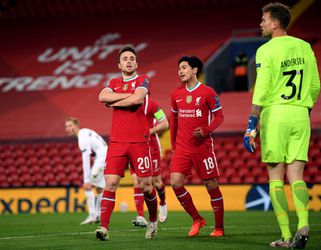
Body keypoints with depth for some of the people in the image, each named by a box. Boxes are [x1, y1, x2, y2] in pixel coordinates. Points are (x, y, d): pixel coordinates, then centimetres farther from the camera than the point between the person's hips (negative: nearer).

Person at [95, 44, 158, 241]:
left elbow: (137, 99, -17)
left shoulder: (143, 80, 3)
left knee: (145, 186, 2)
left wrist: (113, 102, -4)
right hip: (117, 142, 3)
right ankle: (104, 227, -14)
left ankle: (153, 221, 27)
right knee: (110, 183, -10)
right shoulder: (114, 83, 16)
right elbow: (102, 96, -5)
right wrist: (128, 95, -10)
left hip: (139, 142, -3)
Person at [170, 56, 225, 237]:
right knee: (176, 183, -10)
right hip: (182, 147, 4)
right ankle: (197, 219, 7)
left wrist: (206, 130, -20)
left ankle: (219, 228, 12)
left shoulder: (208, 92, -6)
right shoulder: (176, 94, 9)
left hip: (203, 146, -4)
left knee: (212, 185, -1)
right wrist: (173, 142, 15)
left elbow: (219, 116, -4)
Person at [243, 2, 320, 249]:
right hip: (300, 115, 4)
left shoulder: (266, 51, -7)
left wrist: (251, 126, -9)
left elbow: (261, 92, -12)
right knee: (296, 176, 5)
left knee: (276, 178, 3)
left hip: (274, 114, -4)